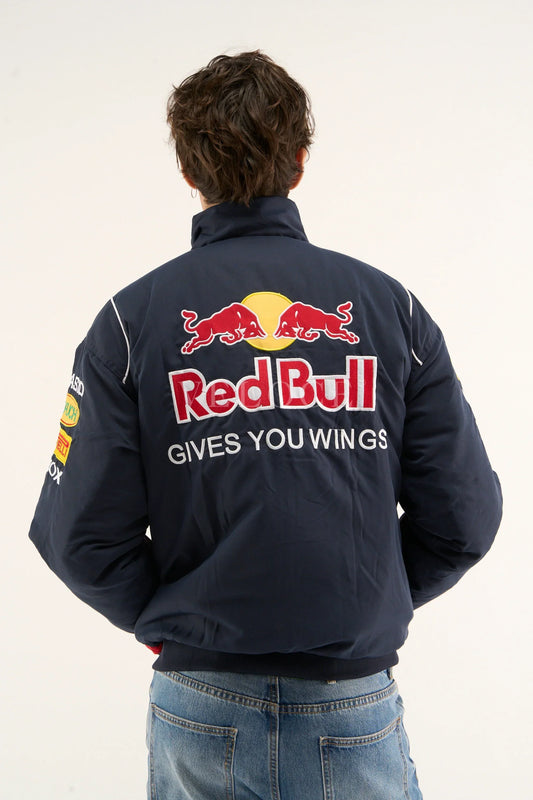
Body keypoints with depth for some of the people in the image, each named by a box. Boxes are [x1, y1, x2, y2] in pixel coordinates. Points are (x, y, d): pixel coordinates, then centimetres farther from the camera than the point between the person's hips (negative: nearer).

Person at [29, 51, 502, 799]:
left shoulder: (134, 317, -4)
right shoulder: (390, 305, -1)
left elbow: (80, 535, -8)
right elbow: (464, 516, -2)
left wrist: (167, 620, 9)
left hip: (200, 711, 1)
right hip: (356, 709, 0)